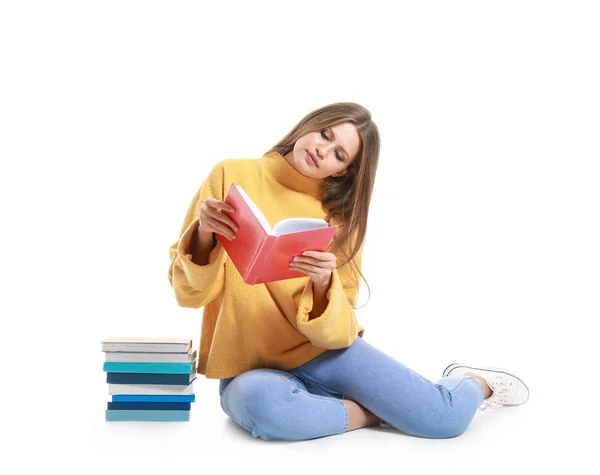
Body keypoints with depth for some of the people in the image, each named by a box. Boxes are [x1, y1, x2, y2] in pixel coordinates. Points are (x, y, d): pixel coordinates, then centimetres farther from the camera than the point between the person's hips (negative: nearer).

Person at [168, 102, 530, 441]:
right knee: (259, 403, -38)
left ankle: (473, 383, 21)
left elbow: (334, 331, -6)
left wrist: (323, 283, -26)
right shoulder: (232, 176, -5)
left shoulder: (341, 219, 0)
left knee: (448, 418, -14)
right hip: (249, 368, -1)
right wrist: (204, 235, -26)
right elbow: (191, 291, -6)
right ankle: (370, 412, -10)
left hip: (322, 351, 1)